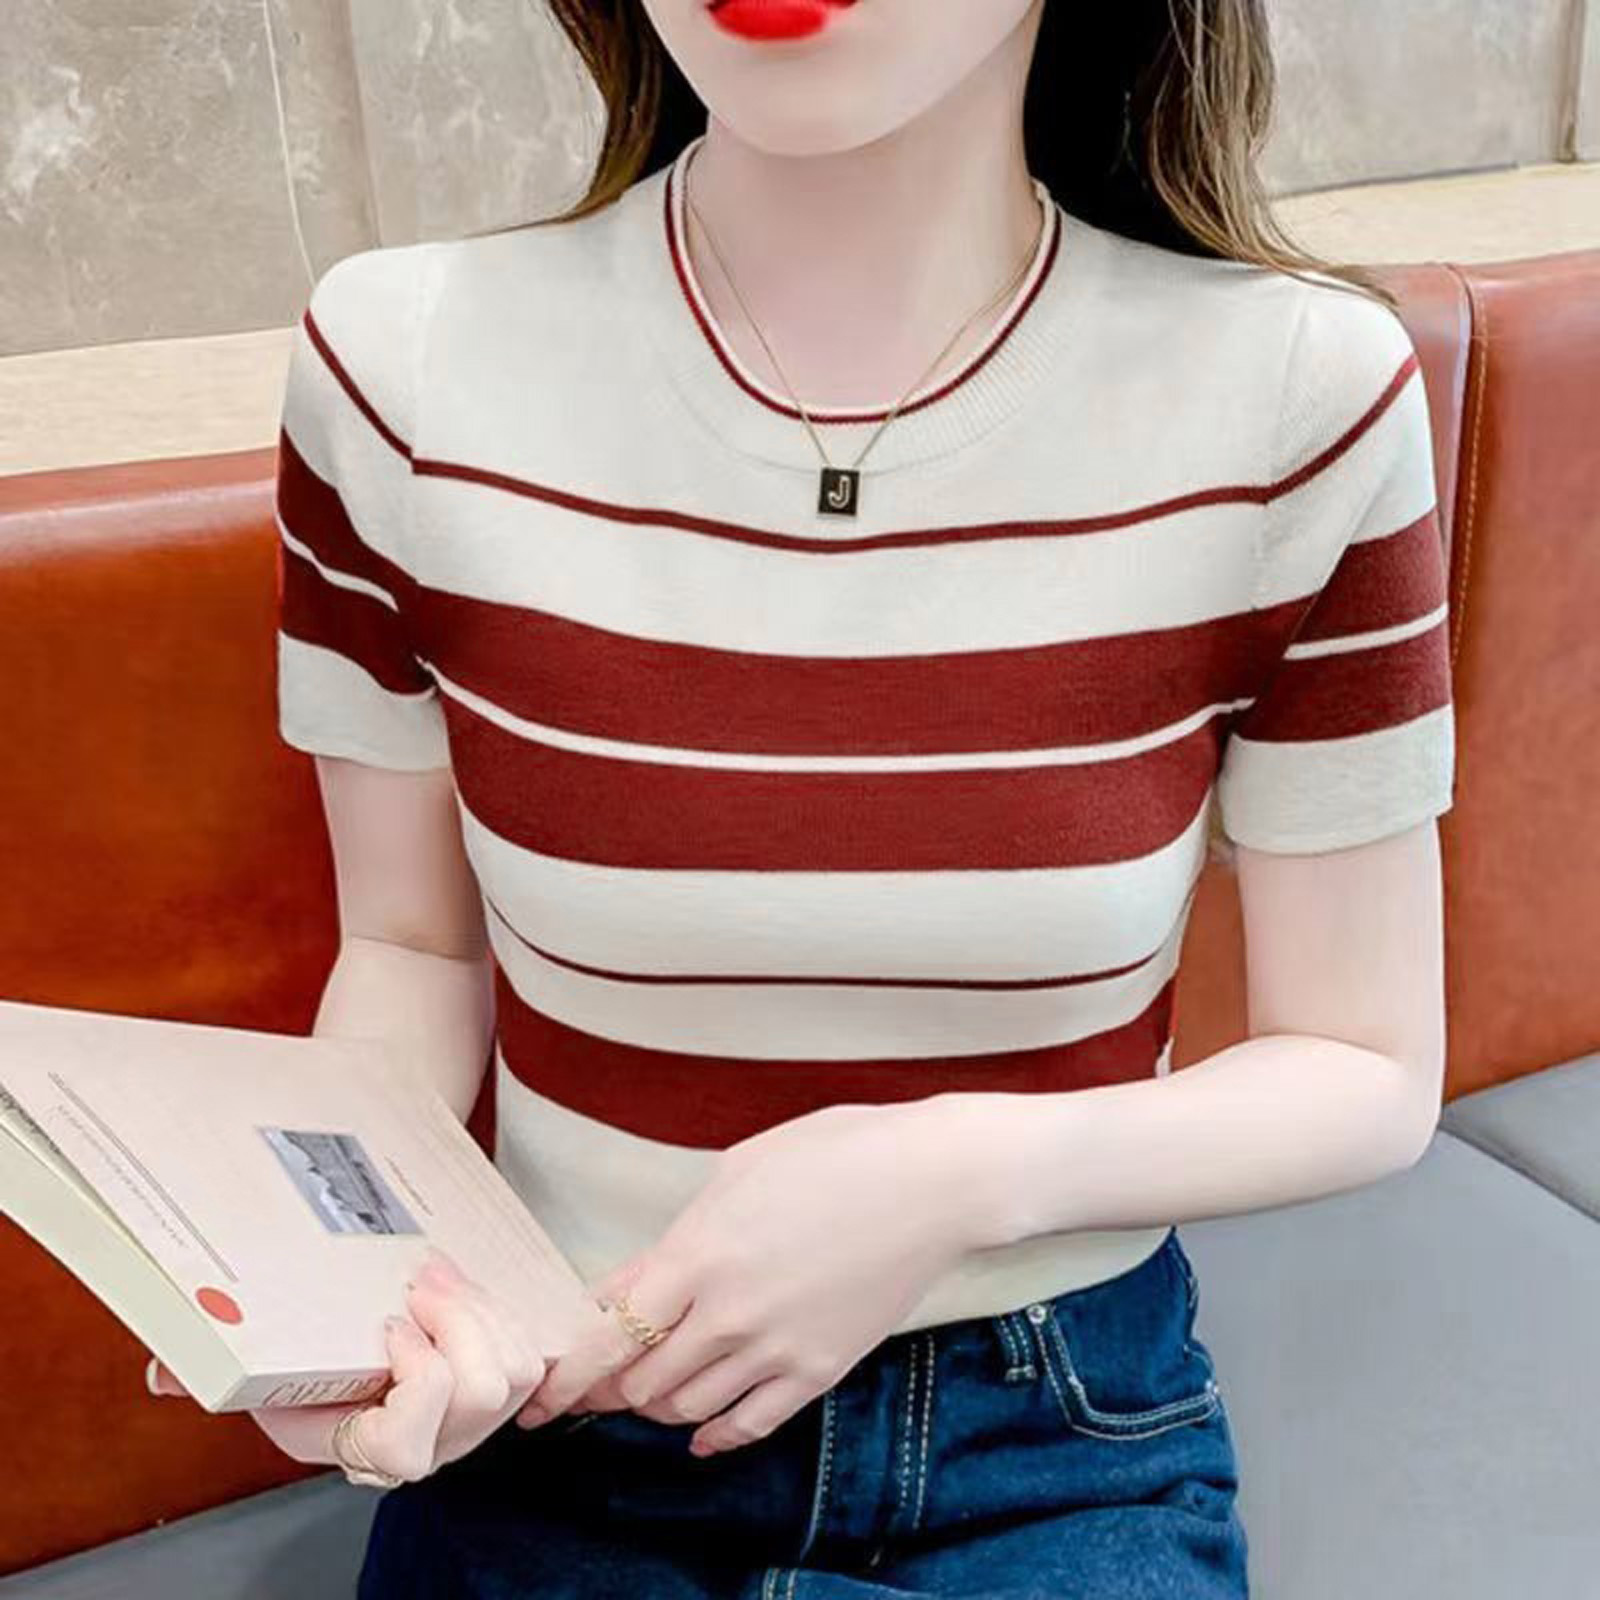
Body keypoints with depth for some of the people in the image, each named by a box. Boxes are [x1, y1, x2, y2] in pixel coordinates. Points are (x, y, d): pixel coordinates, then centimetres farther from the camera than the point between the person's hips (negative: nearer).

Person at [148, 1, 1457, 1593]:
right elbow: (413, 946, 2)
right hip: (554, 1410, 1)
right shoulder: (398, 363, -11)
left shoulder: (1293, 395, -15)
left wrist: (966, 1173, -20)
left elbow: (1371, 1070, -5)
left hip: (1070, 1433, 0)